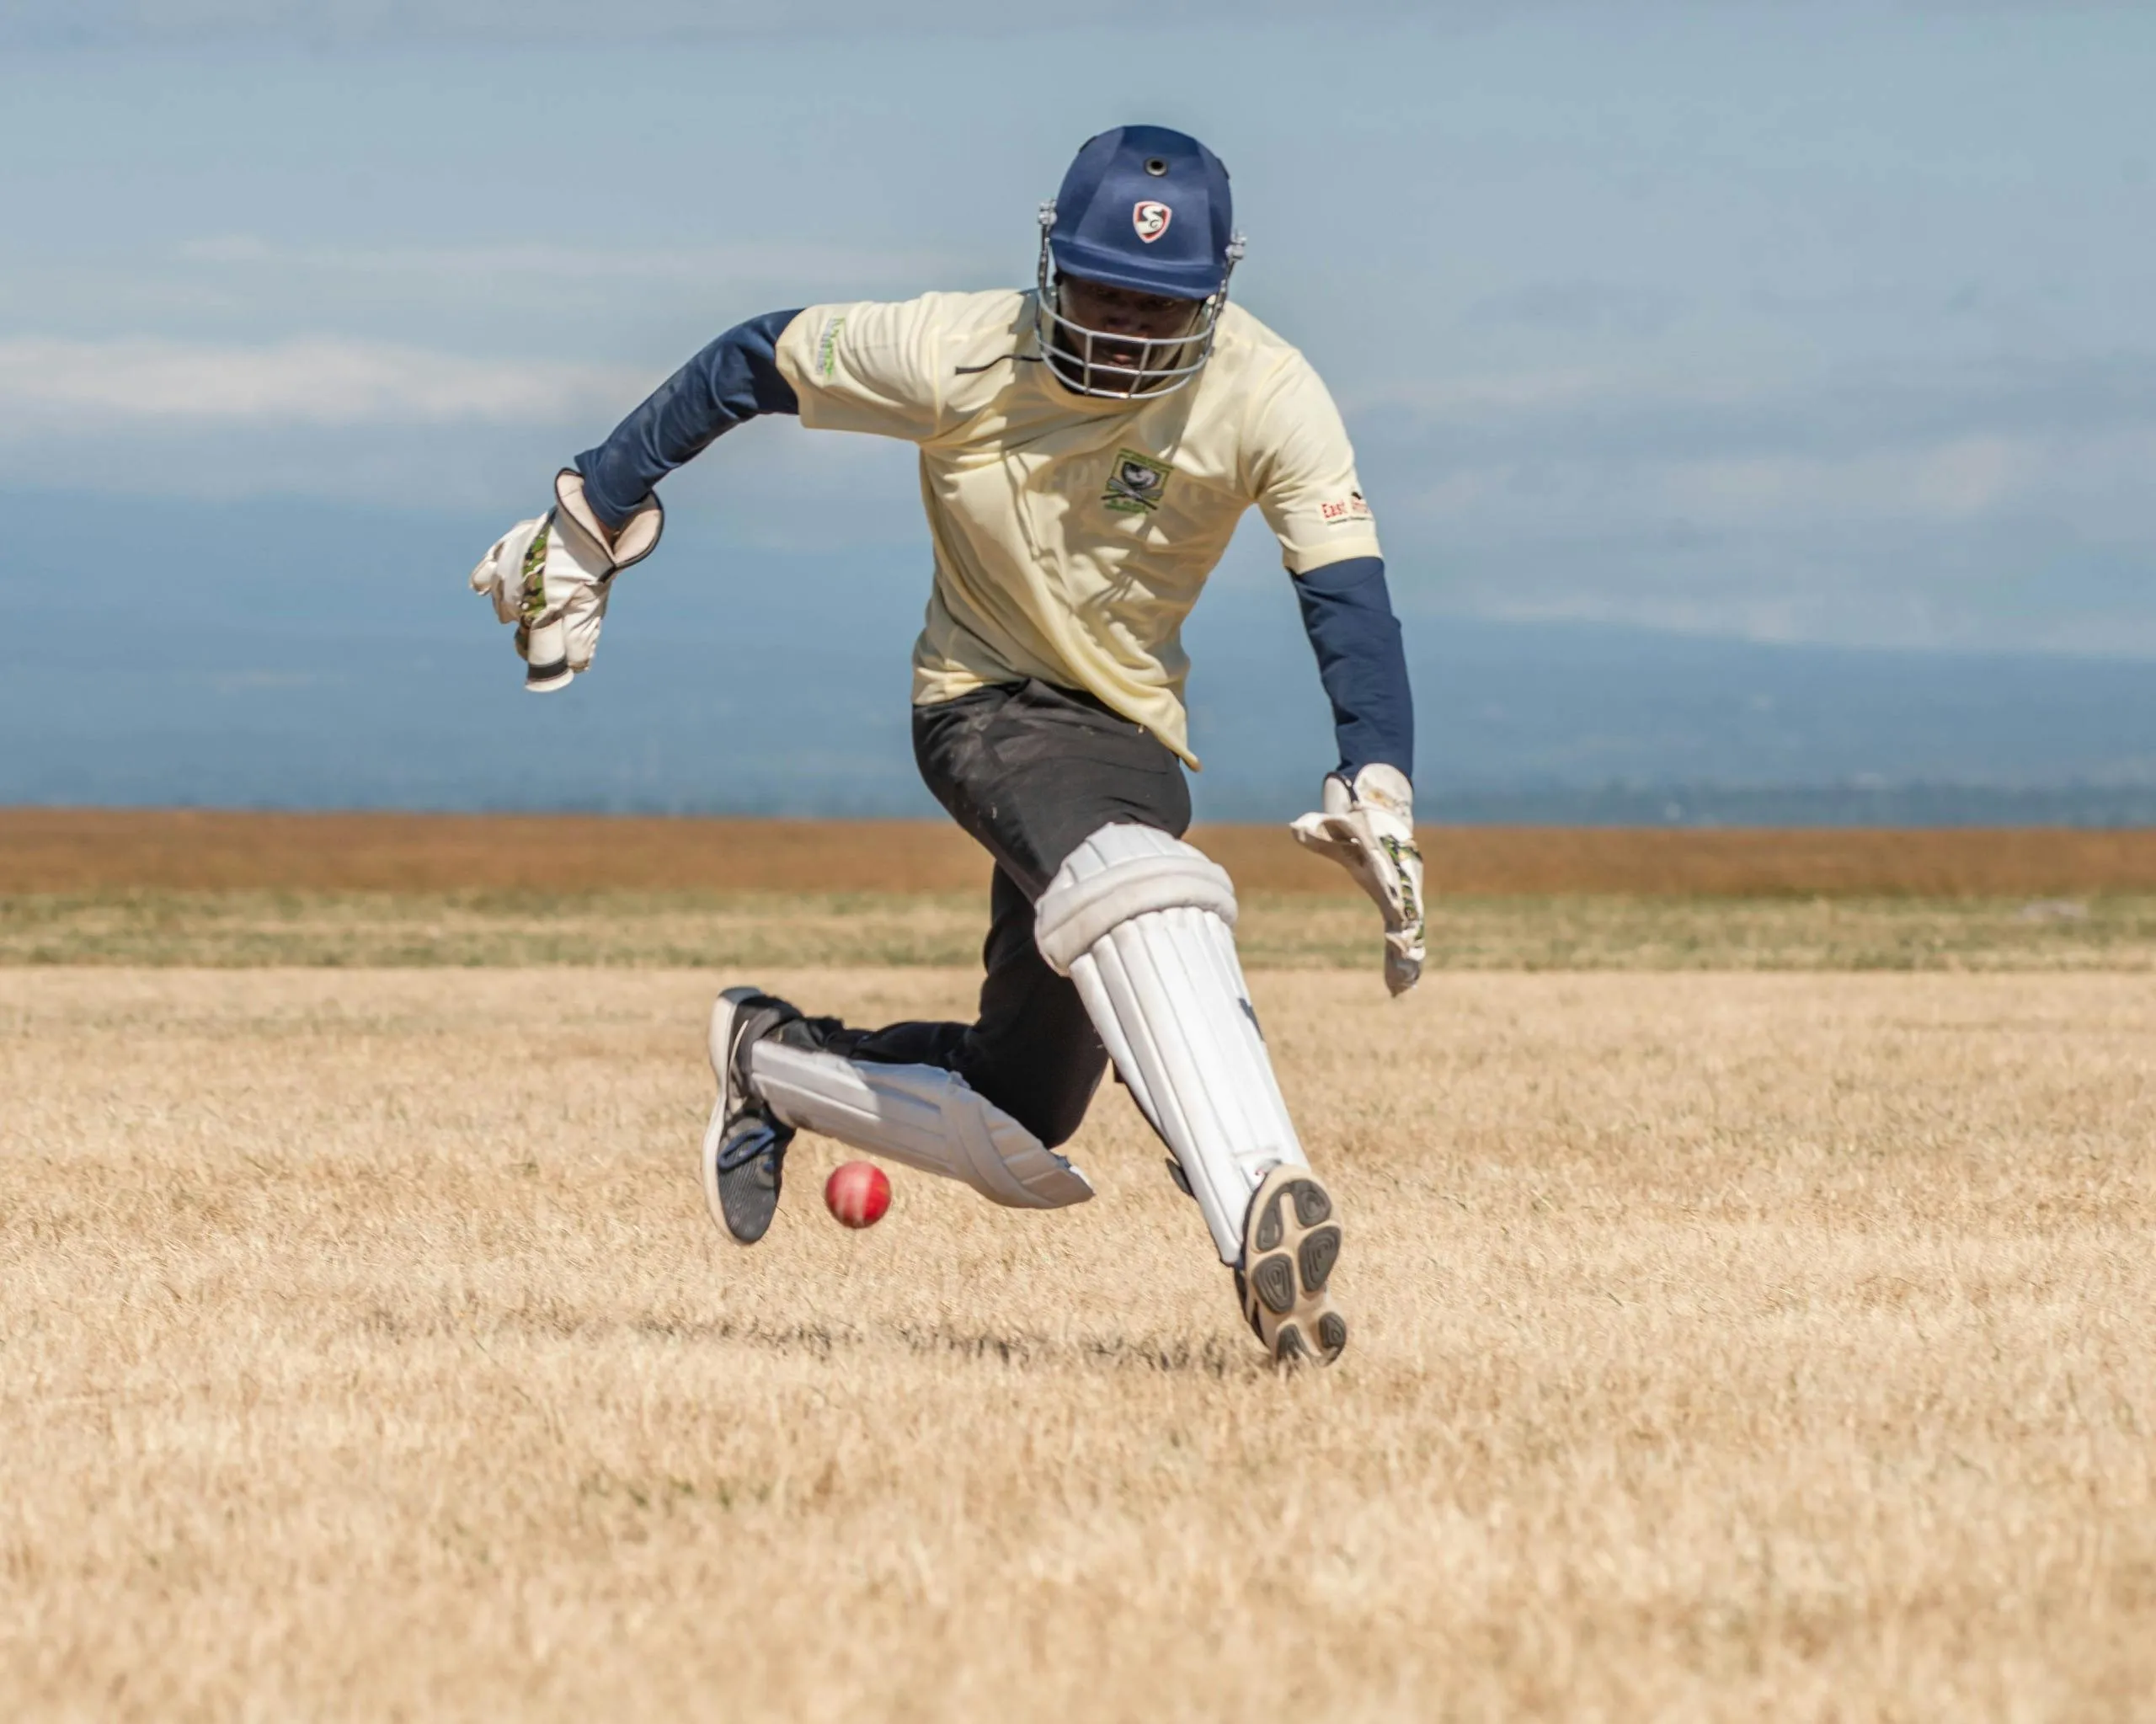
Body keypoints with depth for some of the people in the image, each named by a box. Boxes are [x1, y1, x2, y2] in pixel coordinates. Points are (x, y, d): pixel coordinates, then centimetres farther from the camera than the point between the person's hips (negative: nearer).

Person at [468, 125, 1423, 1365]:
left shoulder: (1265, 398, -16)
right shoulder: (960, 356, -16)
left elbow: (1350, 603, -22)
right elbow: (751, 366, -1)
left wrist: (1380, 795, -38)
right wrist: (591, 520, 5)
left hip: (1131, 736, 4)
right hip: (987, 706, -4)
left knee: (1017, 1140, 9)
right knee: (1132, 879, -40)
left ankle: (776, 1064, 35)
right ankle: (1261, 1211, -53)